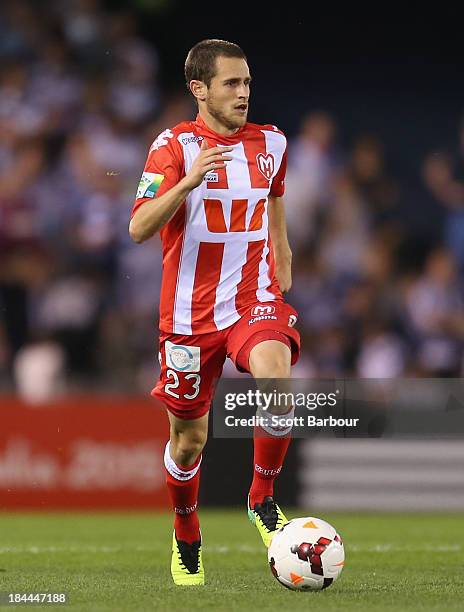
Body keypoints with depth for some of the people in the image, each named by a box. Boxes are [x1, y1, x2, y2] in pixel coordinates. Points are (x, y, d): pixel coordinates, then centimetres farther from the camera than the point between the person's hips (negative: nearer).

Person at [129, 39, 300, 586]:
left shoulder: (270, 144, 6)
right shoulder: (175, 145, -8)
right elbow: (139, 228, -20)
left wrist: (284, 289, 23)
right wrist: (188, 180, -33)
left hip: (254, 301, 2)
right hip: (190, 311, -2)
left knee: (277, 382, -30)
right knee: (189, 438, 7)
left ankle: (262, 499, -9)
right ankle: (186, 540, 33)